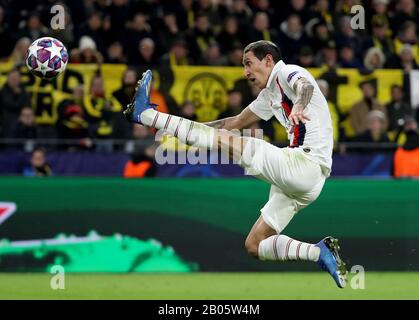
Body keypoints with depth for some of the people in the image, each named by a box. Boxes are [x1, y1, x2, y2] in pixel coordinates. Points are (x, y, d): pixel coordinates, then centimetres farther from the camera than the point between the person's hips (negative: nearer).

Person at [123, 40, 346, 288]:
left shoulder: (287, 73, -2)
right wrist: (195, 129, 31)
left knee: (225, 141, -13)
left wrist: (299, 106, -50)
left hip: (307, 164, -10)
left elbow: (306, 86, -27)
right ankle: (319, 252, -5)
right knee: (254, 246, 8)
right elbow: (237, 122, 37)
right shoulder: (270, 93, 27)